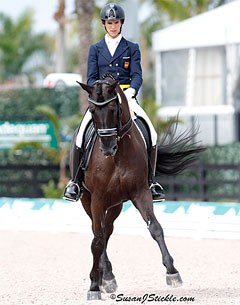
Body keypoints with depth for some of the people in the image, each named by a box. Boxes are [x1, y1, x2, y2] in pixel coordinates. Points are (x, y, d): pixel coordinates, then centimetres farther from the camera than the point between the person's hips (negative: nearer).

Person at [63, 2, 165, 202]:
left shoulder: (132, 48, 12)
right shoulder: (95, 49, 14)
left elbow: (137, 75, 2)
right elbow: (91, 78, 7)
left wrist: (131, 90, -20)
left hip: (126, 97, 0)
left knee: (151, 134, -19)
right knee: (82, 135, -22)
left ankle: (151, 181, -8)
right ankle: (75, 182, -12)